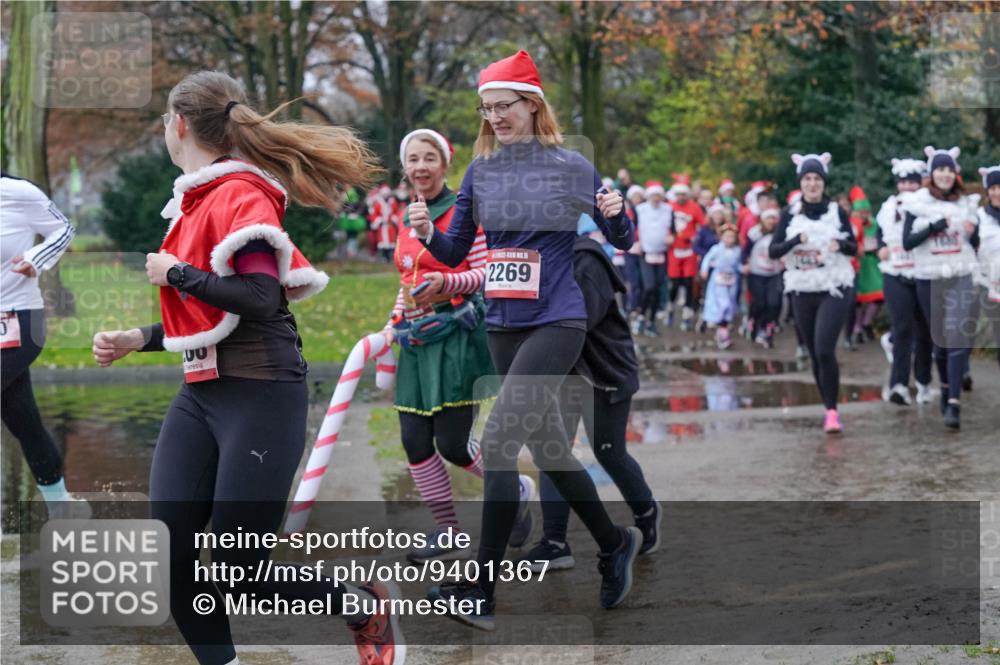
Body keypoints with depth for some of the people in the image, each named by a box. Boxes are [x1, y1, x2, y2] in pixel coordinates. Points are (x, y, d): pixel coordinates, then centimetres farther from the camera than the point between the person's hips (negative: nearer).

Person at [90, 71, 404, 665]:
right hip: (201, 395, 9)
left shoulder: (240, 194, -13)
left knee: (242, 572, -5)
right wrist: (136, 340, 13)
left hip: (260, 396, -9)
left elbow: (260, 300, -25)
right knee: (172, 557, -2)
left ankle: (368, 610, 19)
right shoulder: (196, 200, 14)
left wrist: (175, 273, -14)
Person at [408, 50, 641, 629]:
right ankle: (615, 544, 35)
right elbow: (455, 253, 9)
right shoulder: (480, 172, 5)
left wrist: (616, 214, -19)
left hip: (556, 322, -5)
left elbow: (622, 243, 2)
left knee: (499, 441, -17)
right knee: (548, 448, 13)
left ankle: (482, 592, -13)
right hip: (504, 325, 5)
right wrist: (427, 233, -12)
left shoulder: (572, 167, -5)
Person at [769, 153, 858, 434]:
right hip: (803, 291, 3)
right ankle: (829, 408, 19)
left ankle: (832, 411, -14)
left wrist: (841, 245, -16)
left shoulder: (836, 211, 0)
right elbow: (773, 251, -4)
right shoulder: (790, 215, 2)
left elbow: (854, 248, 6)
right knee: (814, 353, 7)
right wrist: (795, 240, -22)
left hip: (834, 288, -3)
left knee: (825, 350, -18)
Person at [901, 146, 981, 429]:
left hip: (962, 278, 0)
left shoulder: (967, 202, 7)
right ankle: (946, 386, 37)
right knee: (940, 337, 12)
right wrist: (934, 227, -18)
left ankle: (954, 403, -18)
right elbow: (907, 242, -6)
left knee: (958, 337, -12)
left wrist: (972, 233, -10)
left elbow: (977, 244, 12)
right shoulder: (918, 203, 1)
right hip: (929, 278, 0)